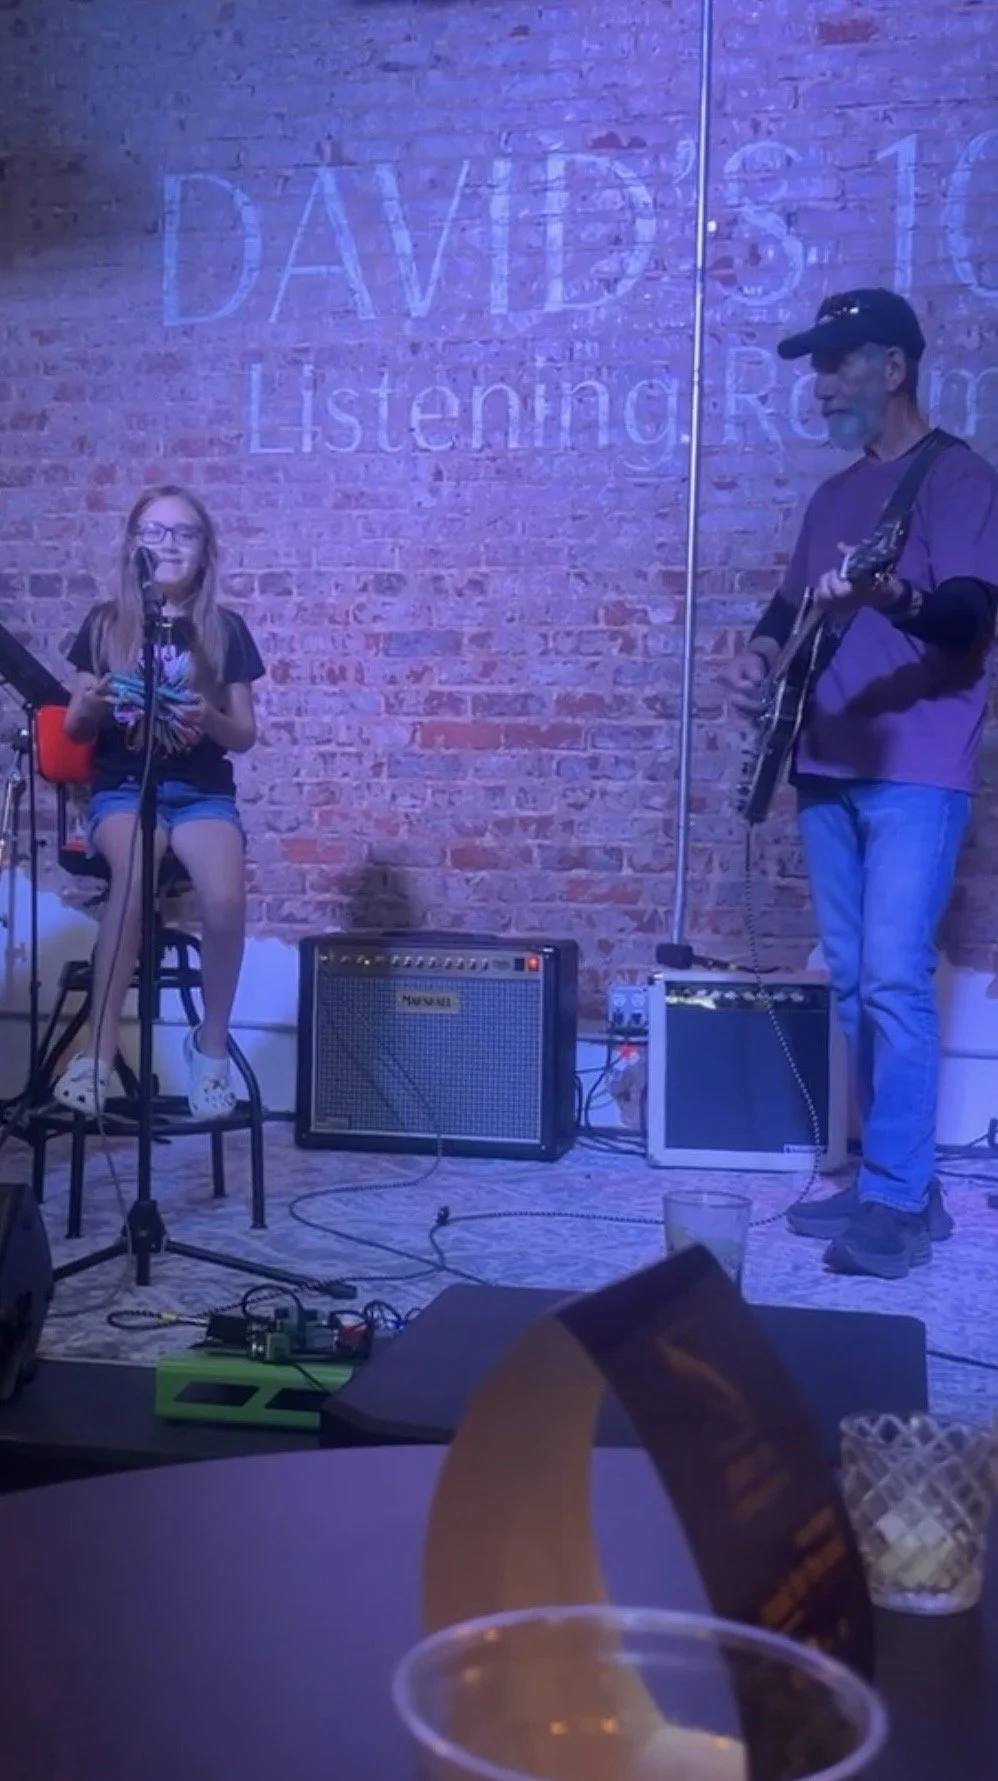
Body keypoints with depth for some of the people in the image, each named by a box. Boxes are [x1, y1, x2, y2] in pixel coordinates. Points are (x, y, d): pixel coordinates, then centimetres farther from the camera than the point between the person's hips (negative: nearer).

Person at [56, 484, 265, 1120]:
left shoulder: (226, 629, 8)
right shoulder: (105, 624, 8)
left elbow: (246, 735, 8)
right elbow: (75, 729, 10)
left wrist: (210, 718, -14)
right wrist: (93, 704, -12)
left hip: (204, 791, 1)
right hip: (122, 786, 0)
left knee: (226, 897, -31)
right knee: (135, 869, -36)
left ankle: (212, 1044, -7)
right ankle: (98, 1052, -29)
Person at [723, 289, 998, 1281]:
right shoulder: (836, 493, 19)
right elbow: (792, 603, 25)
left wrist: (894, 601, -39)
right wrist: (760, 652, 3)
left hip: (916, 773, -8)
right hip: (826, 769, 8)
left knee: (893, 978, -13)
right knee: (851, 981, 8)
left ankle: (898, 1202, -7)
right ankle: (898, 1178, 16)